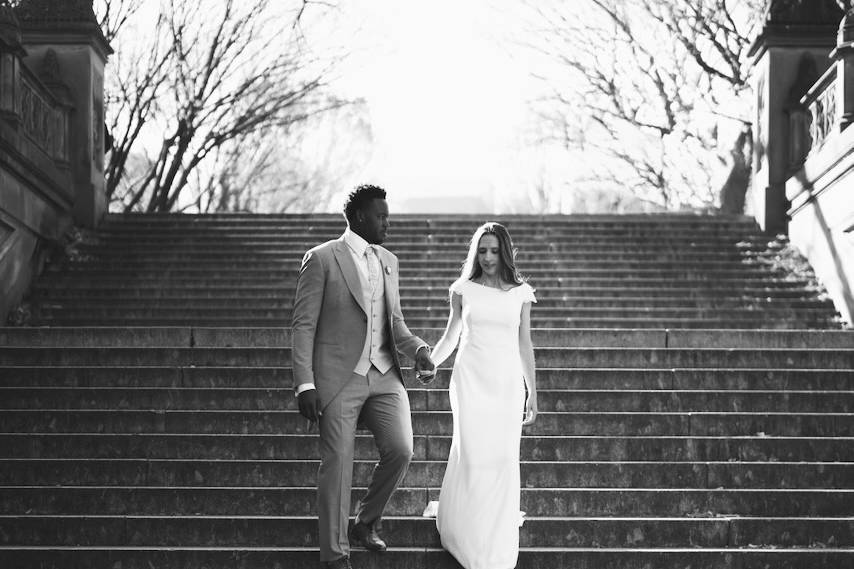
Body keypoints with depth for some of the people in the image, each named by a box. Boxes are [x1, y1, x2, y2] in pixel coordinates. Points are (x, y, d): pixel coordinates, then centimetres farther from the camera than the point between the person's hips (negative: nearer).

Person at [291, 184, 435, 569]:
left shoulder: (388, 261, 14)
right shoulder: (321, 259, -4)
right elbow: (303, 325, -6)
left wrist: (418, 349, -5)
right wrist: (305, 384, -14)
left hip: (384, 377, 5)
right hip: (339, 378, -5)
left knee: (400, 450, -9)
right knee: (337, 465, -2)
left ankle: (365, 524, 17)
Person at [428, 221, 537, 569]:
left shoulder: (520, 293, 5)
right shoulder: (463, 290, 3)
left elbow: (524, 346, 9)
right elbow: (450, 337, 13)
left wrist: (533, 394, 9)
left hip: (507, 383, 1)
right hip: (471, 379, -1)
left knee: (503, 460, -1)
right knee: (472, 456, -8)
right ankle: (467, 541, 9)